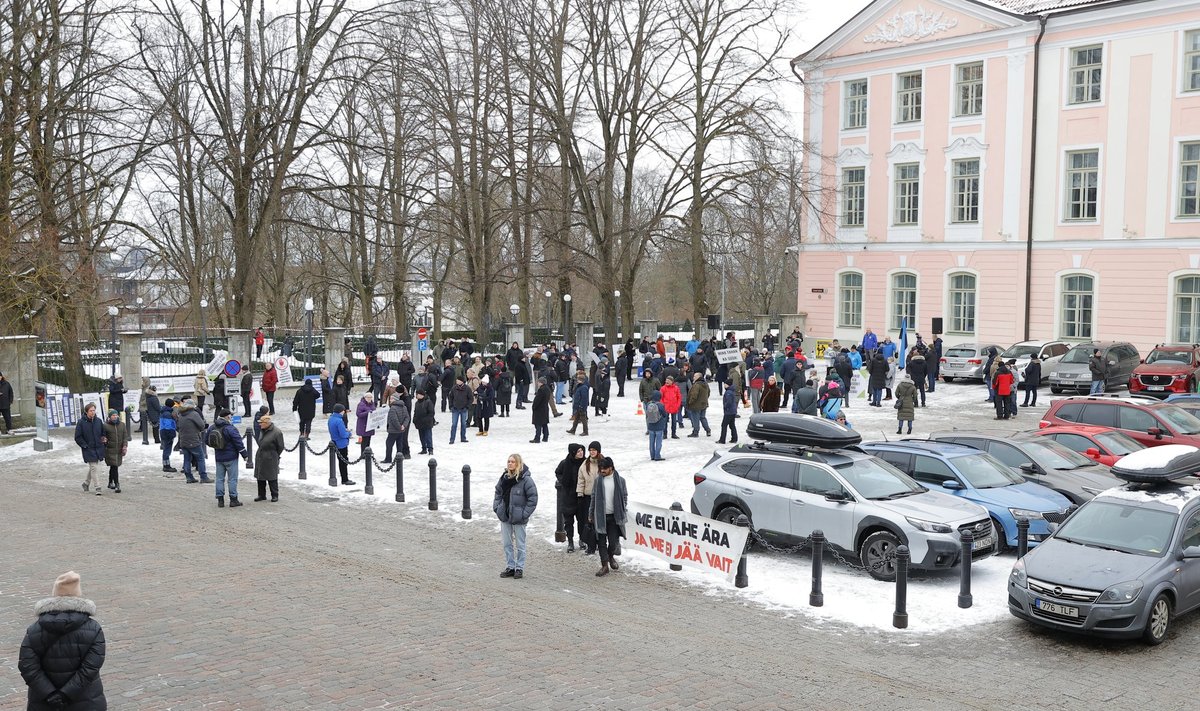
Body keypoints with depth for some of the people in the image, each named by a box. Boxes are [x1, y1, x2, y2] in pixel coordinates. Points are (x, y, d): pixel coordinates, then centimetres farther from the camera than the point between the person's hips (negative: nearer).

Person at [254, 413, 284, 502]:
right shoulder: (262, 430, 7)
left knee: (272, 478, 1)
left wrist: (274, 456, -2)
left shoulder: (276, 432, -16)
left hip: (270, 460, -7)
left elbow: (280, 447, -9)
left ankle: (275, 495, 12)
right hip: (260, 458, 7)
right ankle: (262, 495, 22)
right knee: (260, 477, 11)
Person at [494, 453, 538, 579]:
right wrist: (496, 507, 5)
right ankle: (509, 567, 22)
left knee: (519, 544, 4)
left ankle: (519, 568, 12)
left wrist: (525, 513, -14)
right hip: (505, 517, 6)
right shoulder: (504, 477, 4)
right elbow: (498, 492, 16)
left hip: (518, 518, -6)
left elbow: (533, 498, -12)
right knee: (507, 544, 12)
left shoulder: (526, 479, -13)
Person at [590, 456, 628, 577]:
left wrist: (623, 512, 0)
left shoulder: (620, 480, 0)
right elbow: (593, 498, 10)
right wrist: (591, 515, 10)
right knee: (601, 541, 0)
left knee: (614, 541, -1)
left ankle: (610, 556, 30)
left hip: (614, 517, -1)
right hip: (600, 516, 1)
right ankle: (604, 565, 9)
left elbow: (625, 497, 7)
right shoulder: (598, 480, 5)